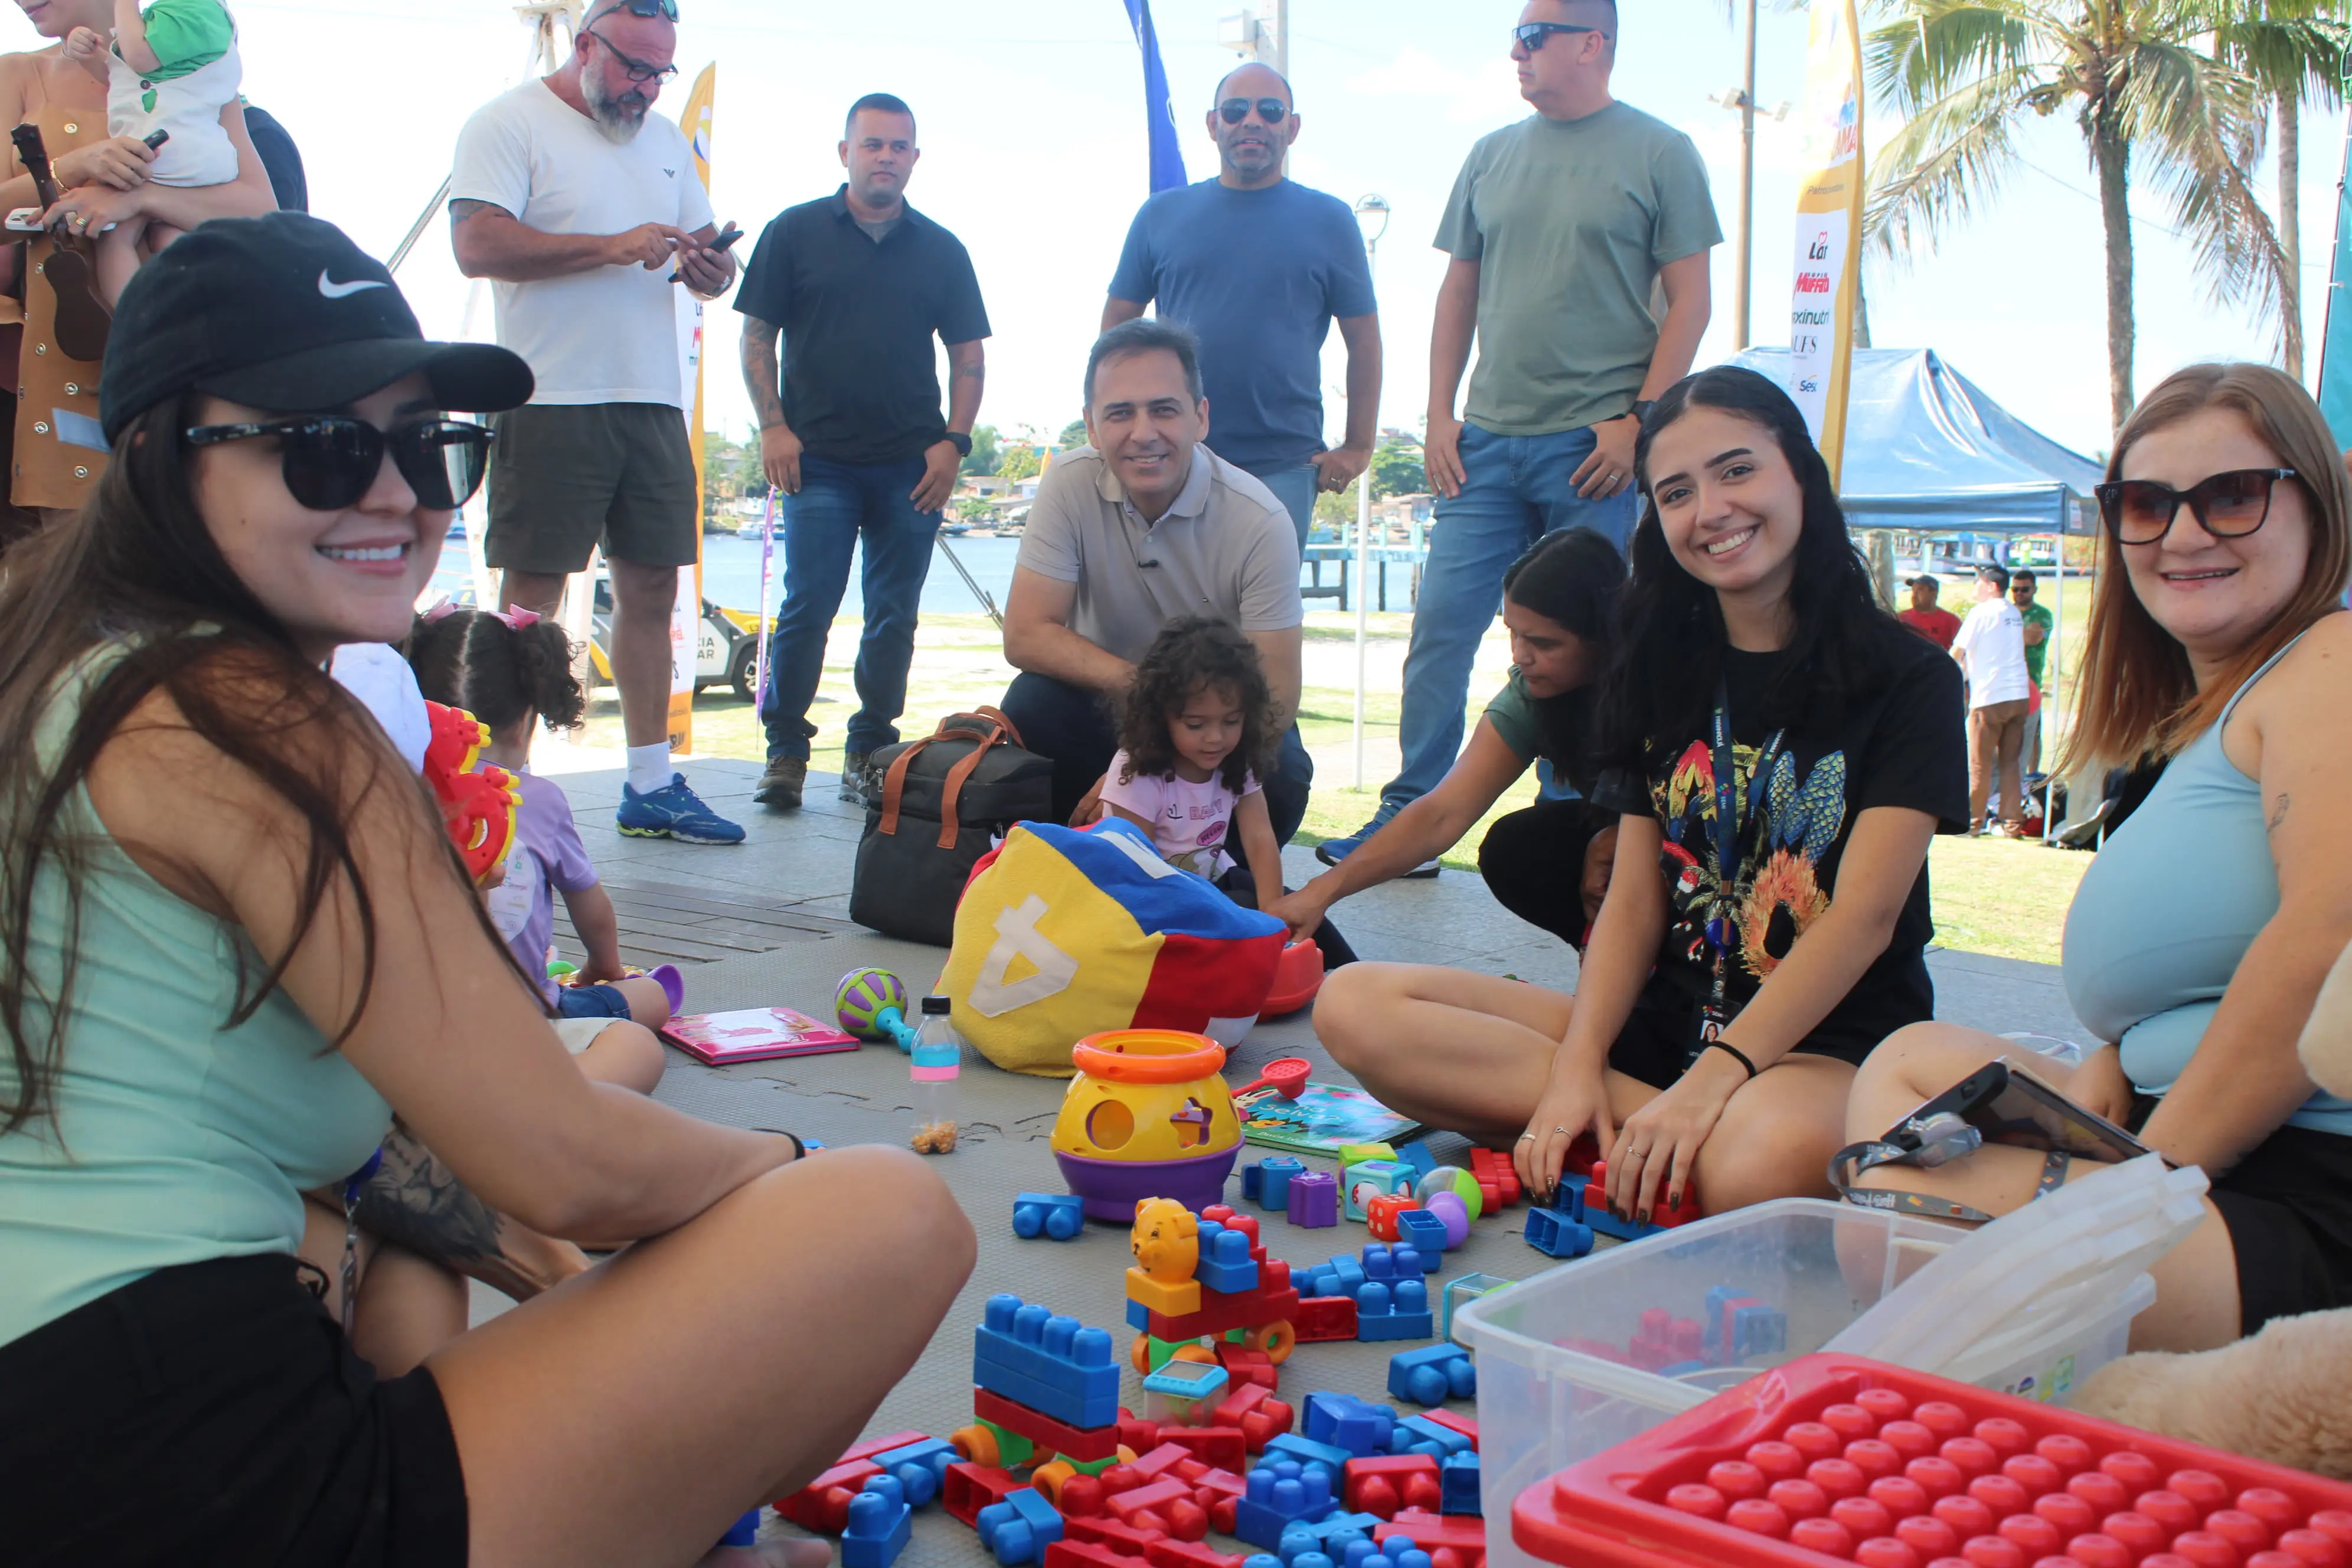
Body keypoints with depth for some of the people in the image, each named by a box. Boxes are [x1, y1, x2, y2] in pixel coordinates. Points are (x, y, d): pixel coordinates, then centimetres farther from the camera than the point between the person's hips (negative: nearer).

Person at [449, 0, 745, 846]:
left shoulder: (664, 139, 20)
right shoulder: (508, 124, -2)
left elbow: (701, 255, 22)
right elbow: (480, 244, -15)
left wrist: (708, 268, -3)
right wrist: (613, 246, -19)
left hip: (653, 400, 6)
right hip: (552, 399, -6)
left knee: (652, 588, 6)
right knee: (531, 599, -4)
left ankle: (652, 785, 12)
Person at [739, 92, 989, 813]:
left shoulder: (941, 250, 11)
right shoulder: (795, 232, 6)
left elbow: (968, 355, 12)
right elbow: (757, 336, 6)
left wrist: (954, 442, -1)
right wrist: (772, 427, -6)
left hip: (913, 467, 2)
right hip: (818, 460, -2)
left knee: (894, 617, 4)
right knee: (807, 607, -7)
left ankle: (869, 753, 14)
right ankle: (785, 752, 3)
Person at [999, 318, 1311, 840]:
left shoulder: (1260, 521, -22)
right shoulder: (1070, 484, -16)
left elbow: (1276, 699, -22)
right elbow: (1026, 636, -18)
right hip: (1109, 699, 1)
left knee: (1279, 778, -31)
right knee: (1031, 708, -29)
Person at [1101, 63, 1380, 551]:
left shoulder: (1329, 220, 6)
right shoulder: (1162, 215, 9)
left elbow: (1363, 340, 7)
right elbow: (1117, 321, 13)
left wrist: (1358, 447, 1)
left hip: (1284, 467, -1)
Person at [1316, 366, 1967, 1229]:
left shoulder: (1907, 678, -3)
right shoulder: (1662, 673, 12)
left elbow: (1864, 918, -13)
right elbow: (1634, 900, 6)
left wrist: (1714, 1078, -25)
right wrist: (1578, 1065, -11)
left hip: (1830, 1044, -6)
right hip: (1665, 1021, 6)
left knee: (1758, 1166, -44)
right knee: (1354, 1005, -14)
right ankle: (1653, 1128, -18)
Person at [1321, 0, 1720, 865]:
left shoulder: (1660, 154, 1)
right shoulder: (1493, 156, 13)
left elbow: (1689, 301, -2)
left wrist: (1636, 421, -11)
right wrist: (1440, 416, 6)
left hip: (1592, 444, -4)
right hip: (1487, 438, 4)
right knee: (1441, 624, -1)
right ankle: (1405, 818, 7)